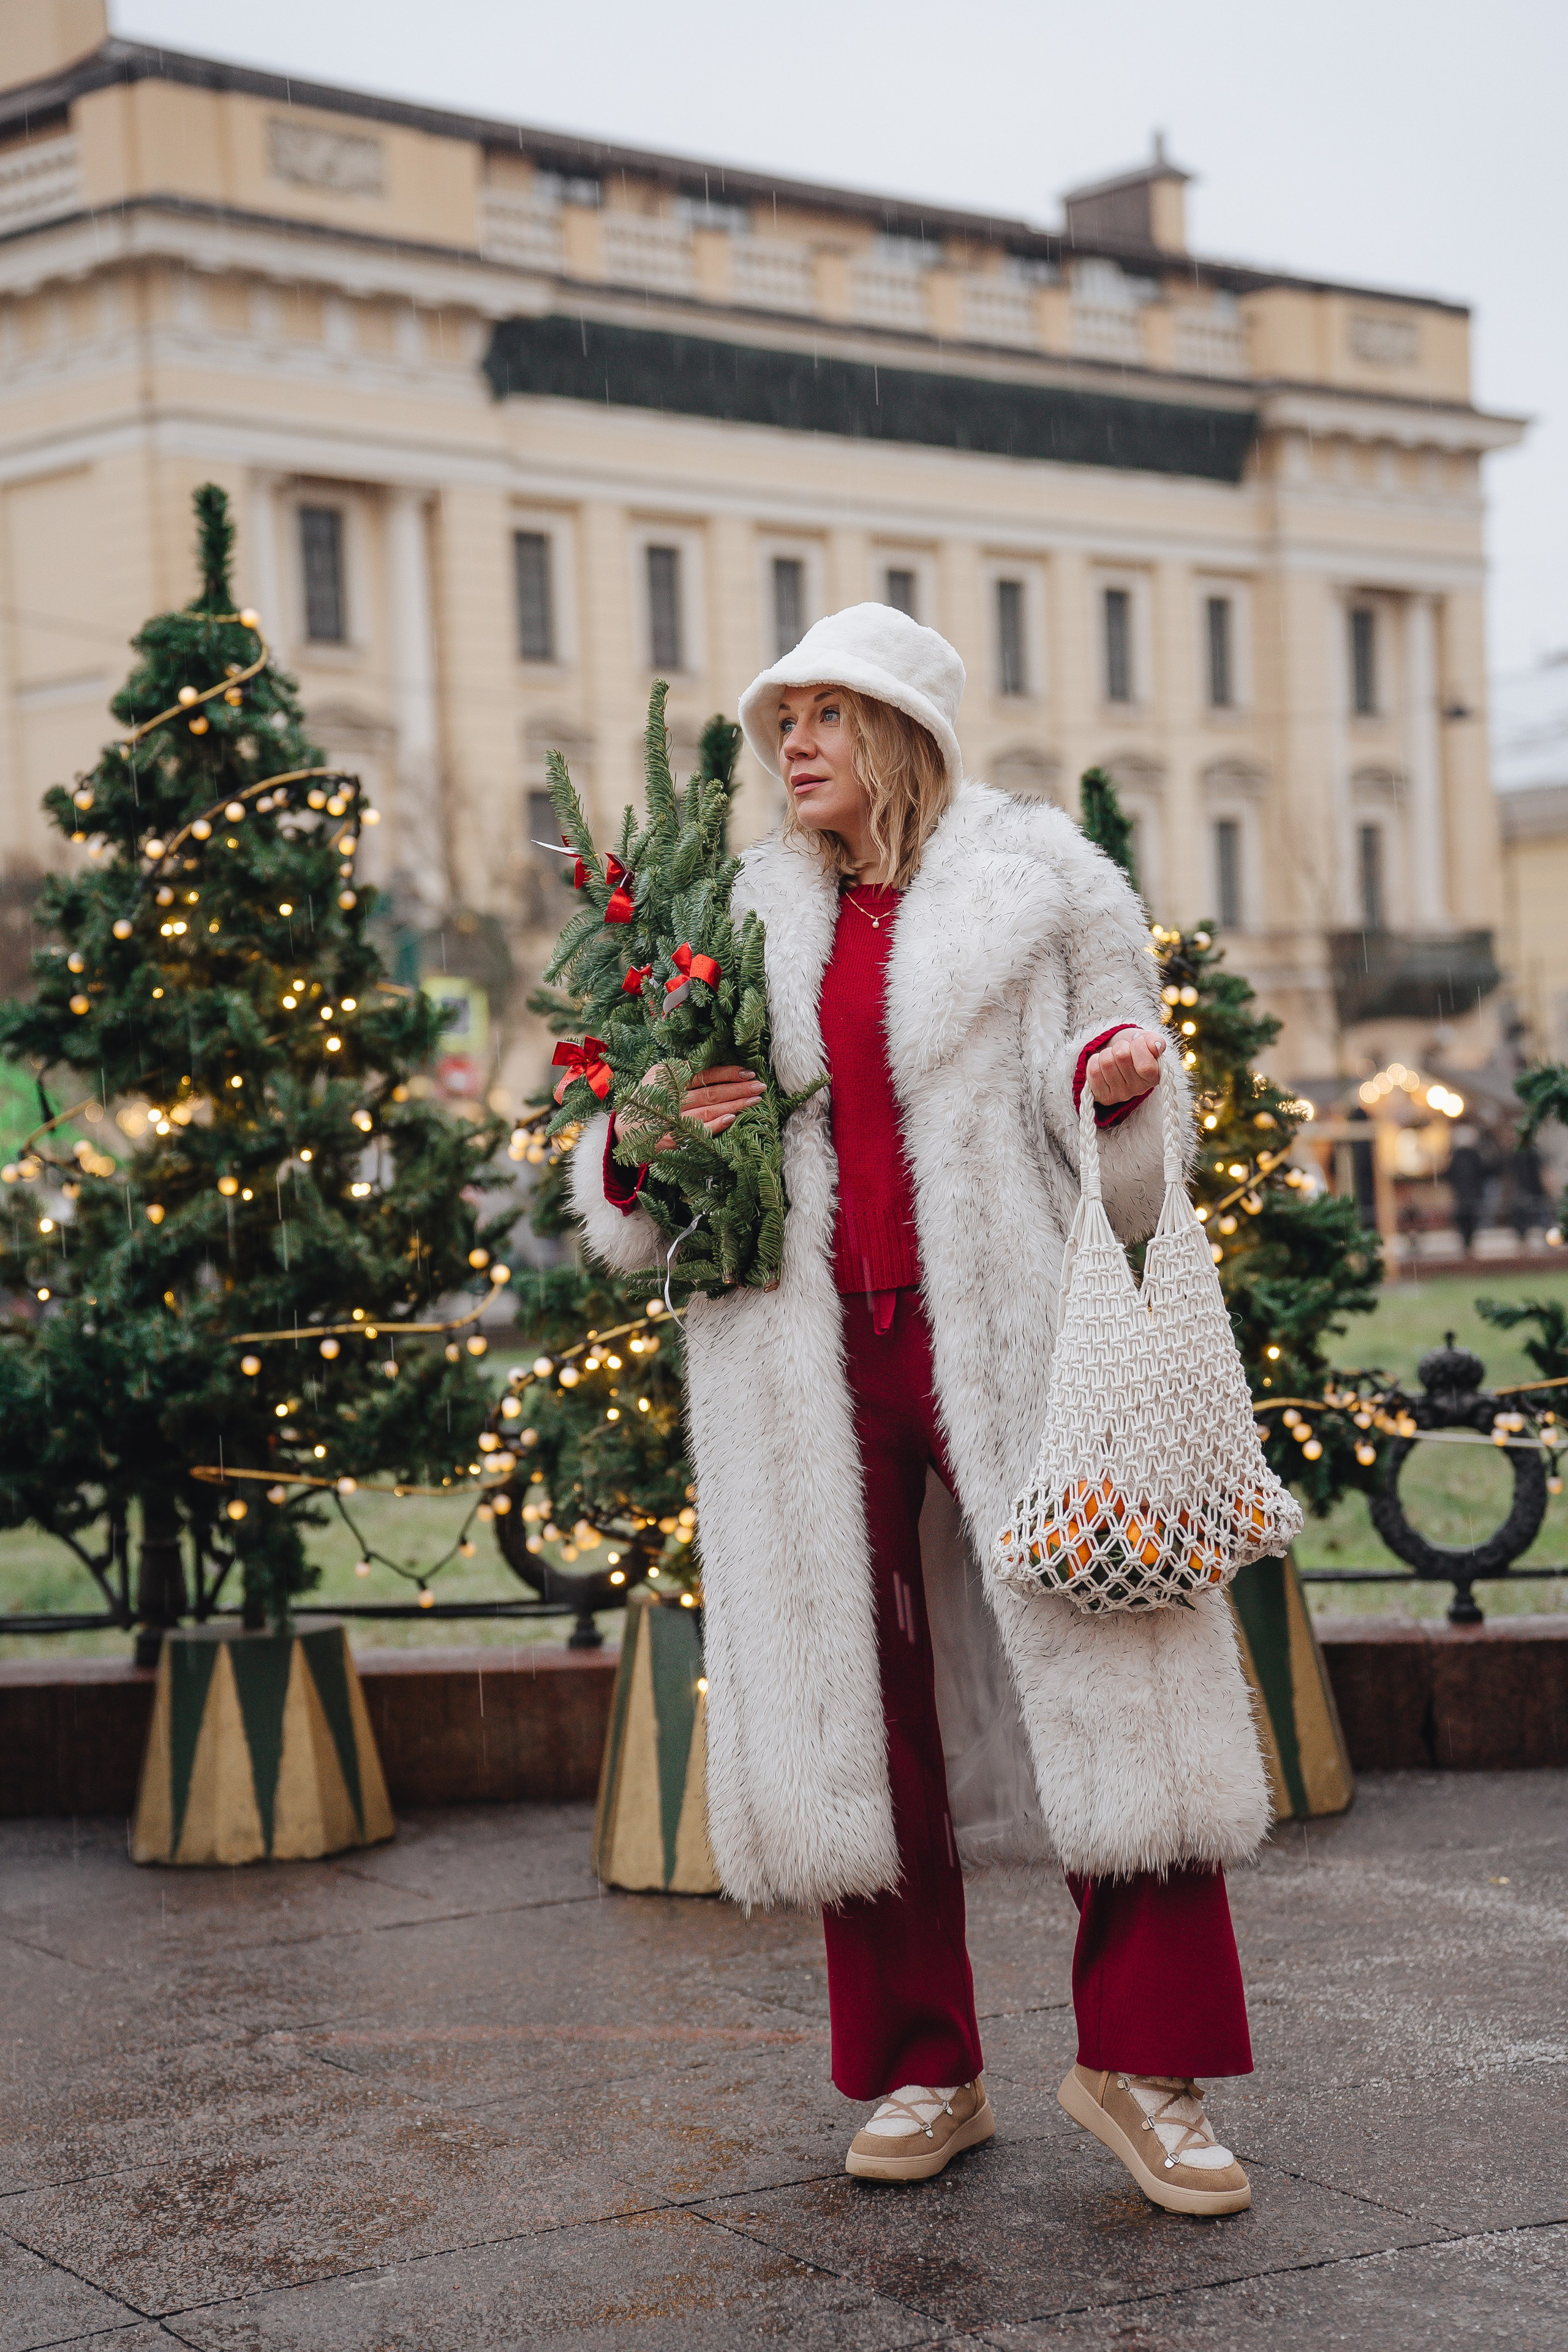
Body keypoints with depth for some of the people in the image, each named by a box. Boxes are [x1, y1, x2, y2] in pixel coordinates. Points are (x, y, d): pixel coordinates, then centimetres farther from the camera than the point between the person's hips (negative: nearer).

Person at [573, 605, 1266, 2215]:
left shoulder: (1038, 886, 7)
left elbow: (1119, 1158, 8)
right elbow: (620, 1209, 19)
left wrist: (1115, 1071, -14)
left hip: (1010, 1335, -3)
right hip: (809, 1352, 3)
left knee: (1111, 1680, -6)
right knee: (849, 1697, 4)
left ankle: (1140, 2063, 7)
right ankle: (920, 2071, 18)